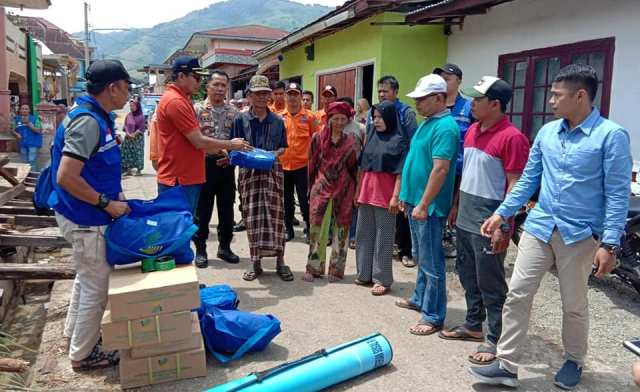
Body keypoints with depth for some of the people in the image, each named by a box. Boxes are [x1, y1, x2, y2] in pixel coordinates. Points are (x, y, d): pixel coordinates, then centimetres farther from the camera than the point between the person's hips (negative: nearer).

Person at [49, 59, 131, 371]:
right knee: (97, 285, 4)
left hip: (84, 214, 10)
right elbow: (66, 177, -30)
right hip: (86, 219, -10)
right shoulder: (88, 121, -24)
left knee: (87, 275, 26)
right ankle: (83, 354, 21)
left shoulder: (97, 117, 6)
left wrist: (114, 195, 14)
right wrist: (107, 203, -22)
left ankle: (74, 332, 45)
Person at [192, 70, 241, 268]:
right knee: (203, 209, 5)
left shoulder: (233, 111, 8)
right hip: (205, 164, -3)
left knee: (227, 208, 10)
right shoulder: (197, 109, -3)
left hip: (227, 165, 3)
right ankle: (200, 249, 17)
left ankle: (224, 247, 24)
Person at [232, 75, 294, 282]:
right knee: (252, 216, 2)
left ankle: (280, 261, 8)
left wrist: (276, 153, -8)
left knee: (275, 215, 0)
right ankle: (255, 261, 13)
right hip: (249, 171, 0)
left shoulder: (277, 121, 6)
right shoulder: (241, 119, 2)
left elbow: (283, 147, 12)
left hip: (272, 171, 1)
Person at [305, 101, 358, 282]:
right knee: (317, 227, -1)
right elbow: (312, 164, 8)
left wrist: (355, 192, 1)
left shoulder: (351, 141, 4)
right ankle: (314, 267, 9)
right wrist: (312, 186, 8)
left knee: (341, 228, 5)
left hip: (344, 190, 0)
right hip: (322, 188, 0)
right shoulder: (319, 138, 3)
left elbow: (354, 167, 4)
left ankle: (336, 269, 14)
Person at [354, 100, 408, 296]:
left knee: (383, 237, 0)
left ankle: (382, 279, 8)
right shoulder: (371, 136, 13)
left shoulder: (399, 140, -6)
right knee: (364, 234, 12)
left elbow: (400, 172, -10)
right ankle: (365, 274, 24)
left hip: (385, 193, -7)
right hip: (366, 190, 7)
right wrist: (358, 190, 14)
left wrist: (395, 196, -16)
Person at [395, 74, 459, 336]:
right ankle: (420, 299, 35)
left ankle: (434, 316, 8)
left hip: (428, 206, -10)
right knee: (421, 257, 21)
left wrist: (423, 205, -24)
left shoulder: (445, 127, -18)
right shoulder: (427, 123, 14)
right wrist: (406, 196, 19)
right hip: (416, 201, 10)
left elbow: (440, 169, -24)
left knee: (431, 262, -1)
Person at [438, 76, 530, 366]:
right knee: (468, 276, 19)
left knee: (490, 283, 2)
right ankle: (473, 325, 34)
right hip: (464, 218, 9)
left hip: (488, 223, -8)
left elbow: (515, 186, -17)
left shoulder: (511, 138, -16)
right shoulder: (472, 130, 10)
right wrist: (456, 205, 18)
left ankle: (496, 339, 16)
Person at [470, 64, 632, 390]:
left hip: (580, 235, -4)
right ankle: (506, 365, 10)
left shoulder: (611, 135, -10)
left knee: (574, 305, 11)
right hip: (539, 227, 5)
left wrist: (609, 244, -16)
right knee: (517, 293, 1)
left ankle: (574, 361, 36)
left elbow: (618, 194, -12)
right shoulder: (547, 132, 6)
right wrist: (502, 213, 9)